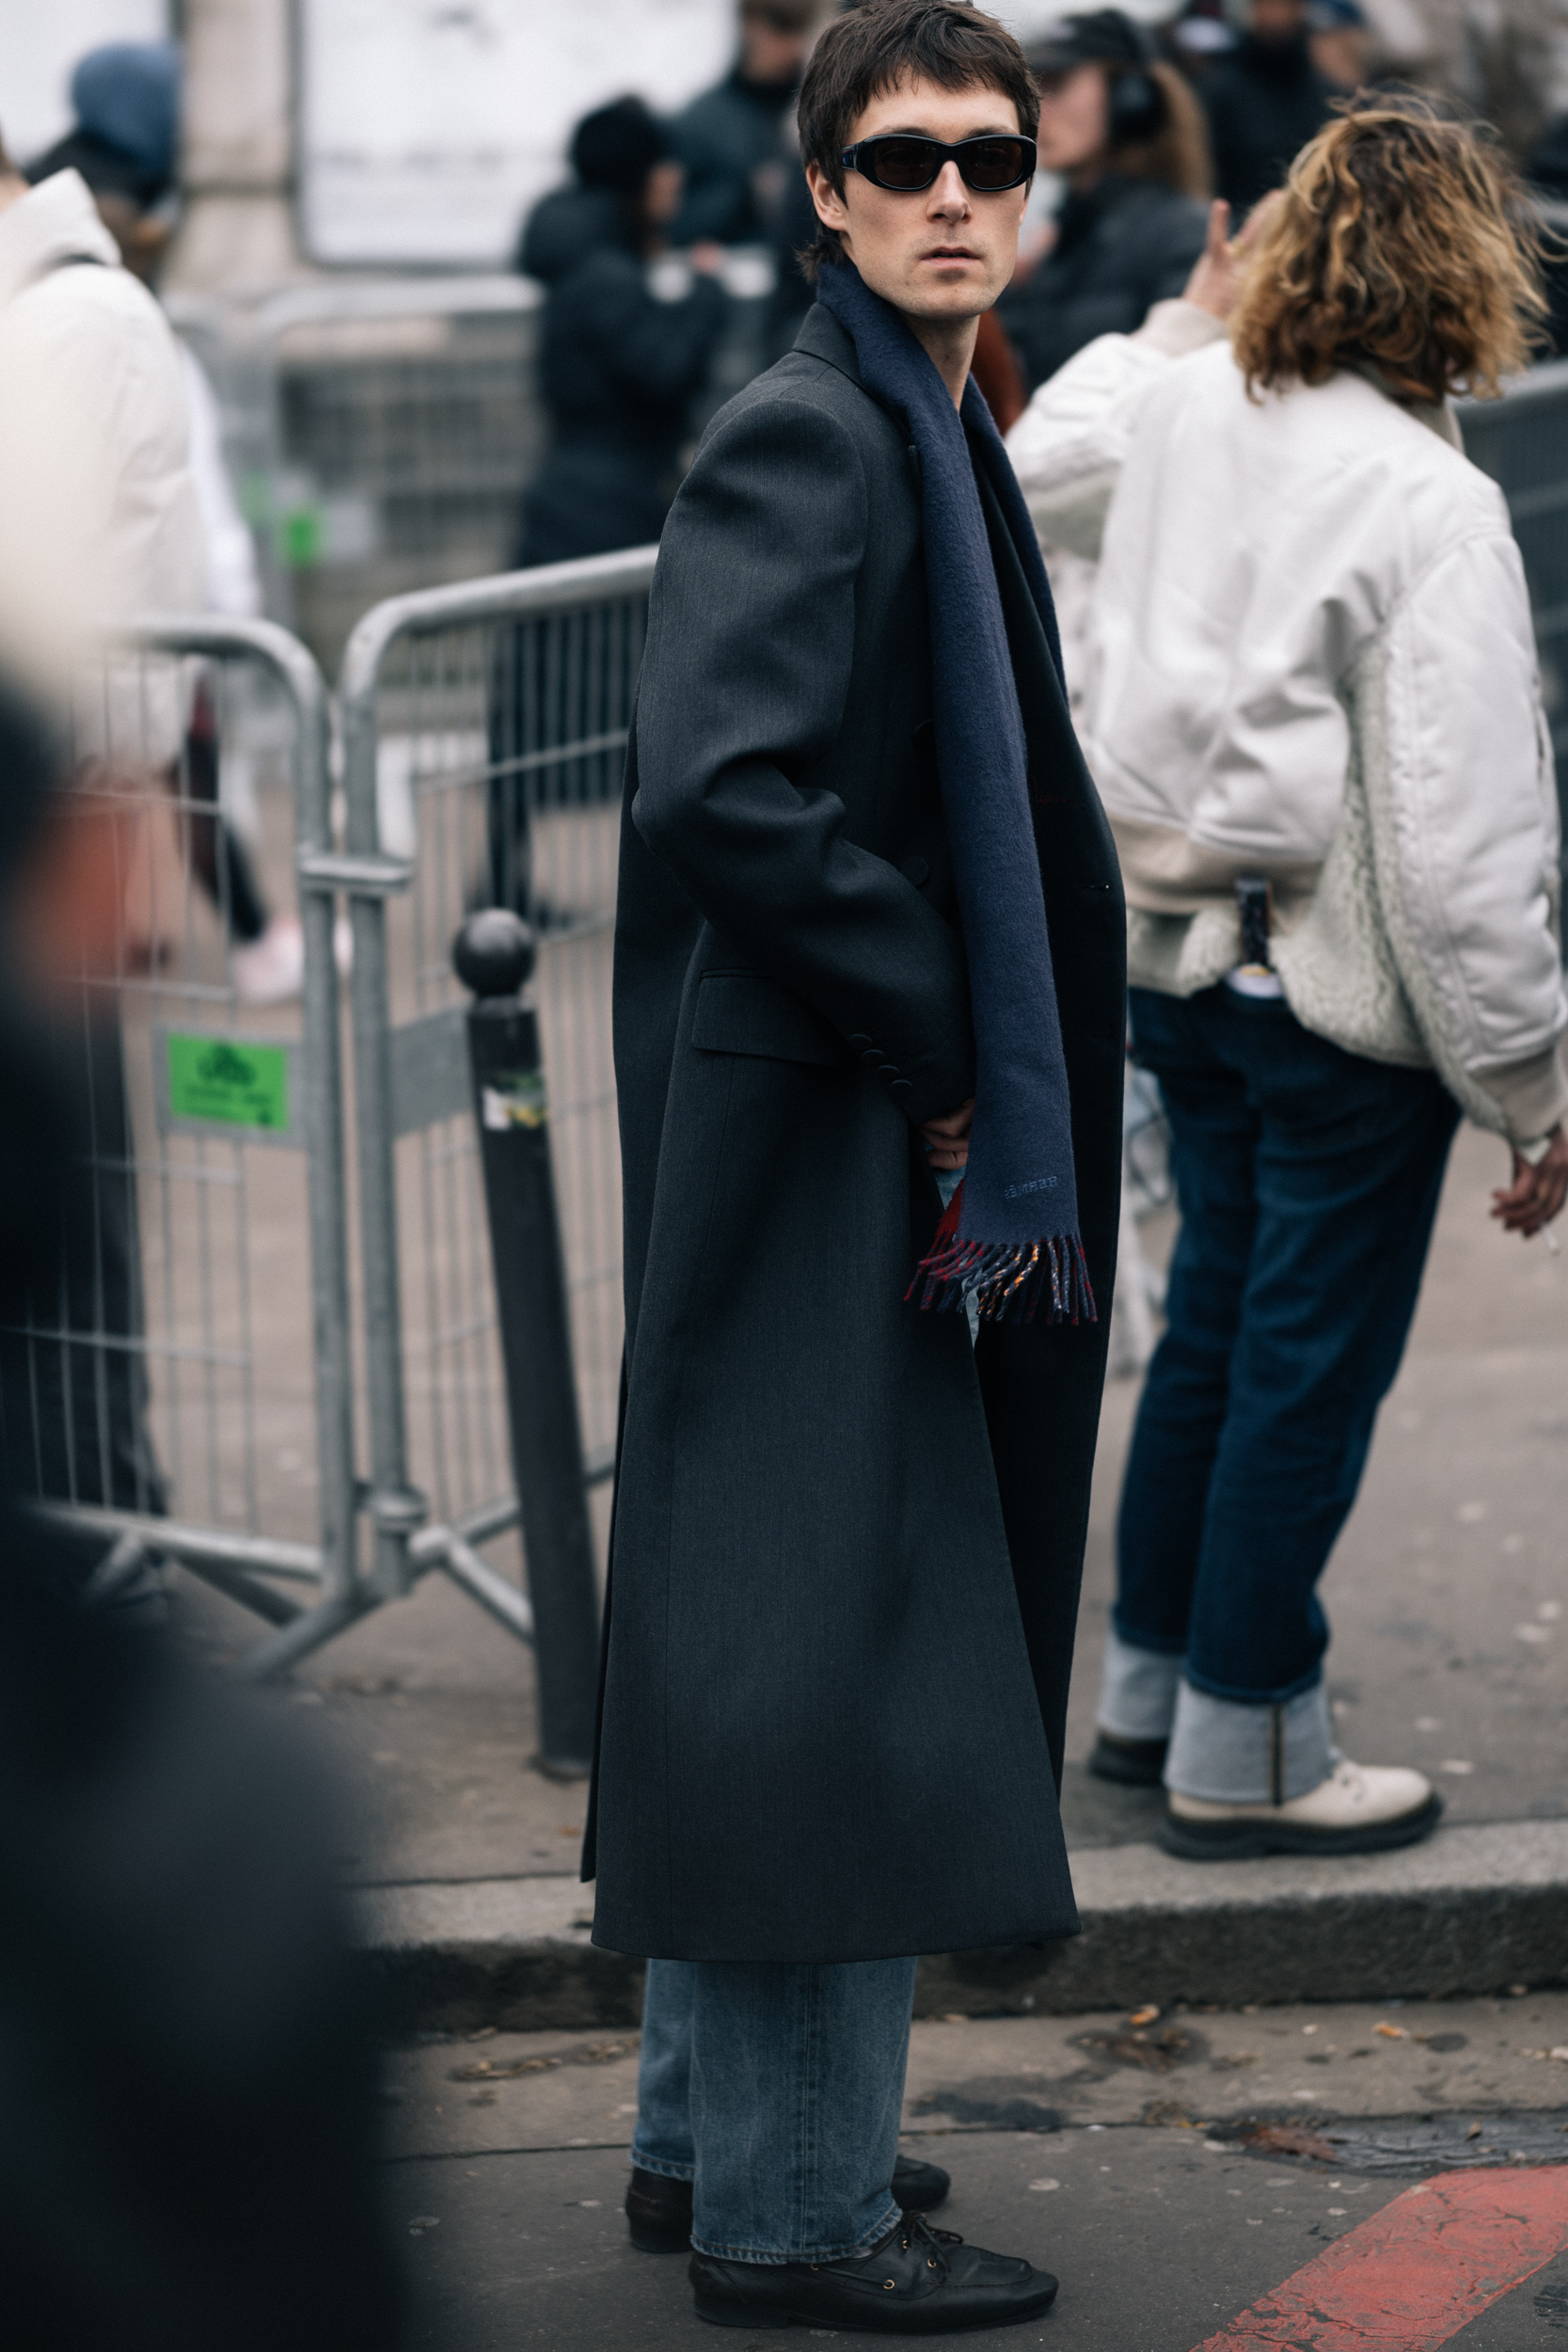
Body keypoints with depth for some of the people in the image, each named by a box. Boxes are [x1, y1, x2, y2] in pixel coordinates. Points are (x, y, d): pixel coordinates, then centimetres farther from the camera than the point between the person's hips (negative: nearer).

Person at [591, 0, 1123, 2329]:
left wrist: (999, 1086, 12)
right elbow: (722, 790, -27)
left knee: (754, 1656, 17)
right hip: (814, 1147, -10)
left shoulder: (940, 442, 15)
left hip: (890, 1143, 10)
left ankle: (715, 2138, 28)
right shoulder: (803, 439, -15)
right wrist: (947, 1053, -18)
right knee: (827, 1646, -4)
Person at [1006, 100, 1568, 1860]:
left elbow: (1041, 464, 24)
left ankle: (1149, 1686, 34)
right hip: (1347, 994, -7)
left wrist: (1187, 323, 33)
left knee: (1216, 1318, 21)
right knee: (1313, 1364, 5)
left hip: (1179, 954, 7)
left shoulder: (1189, 406, -2)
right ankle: (1243, 1752, 15)